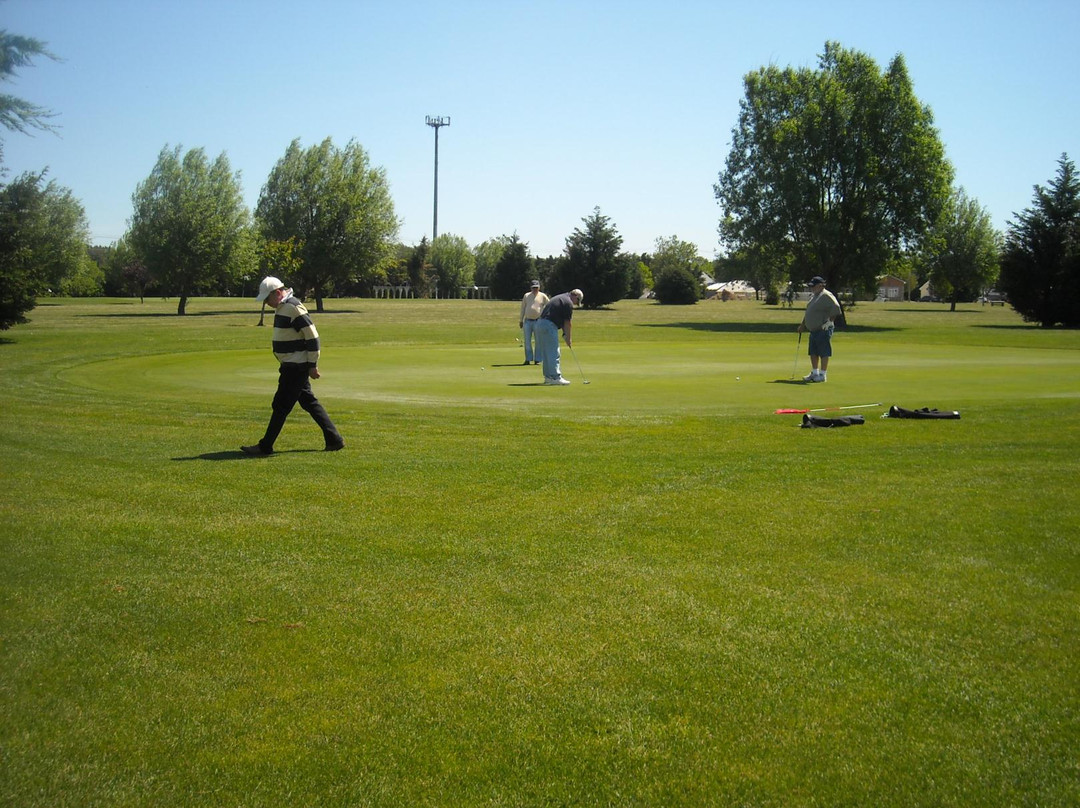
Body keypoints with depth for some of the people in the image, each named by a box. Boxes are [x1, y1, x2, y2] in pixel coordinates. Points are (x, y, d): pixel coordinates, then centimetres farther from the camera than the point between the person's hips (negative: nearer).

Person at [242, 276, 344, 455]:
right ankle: (334, 440, 16)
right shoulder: (282, 307, 13)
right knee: (309, 403, 13)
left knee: (281, 406, -5)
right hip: (292, 366, 10)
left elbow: (312, 337, -20)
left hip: (296, 367, -10)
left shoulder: (293, 308, -18)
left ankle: (265, 447, 1)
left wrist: (312, 365, -18)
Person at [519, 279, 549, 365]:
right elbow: (523, 309, 16)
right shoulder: (526, 296, 11)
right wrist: (521, 320, 13)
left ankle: (537, 360, 4)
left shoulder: (543, 296, 4)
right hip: (527, 321, 2)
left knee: (538, 341, -1)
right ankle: (528, 359, 9)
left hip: (538, 321, -2)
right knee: (527, 341, 2)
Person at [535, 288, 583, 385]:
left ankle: (548, 376, 19)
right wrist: (569, 339, 5)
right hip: (549, 326, -10)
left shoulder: (559, 298, 23)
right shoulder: (568, 303, -7)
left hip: (540, 324, 10)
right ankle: (556, 377, -6)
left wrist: (565, 334, 19)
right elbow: (567, 323, -4)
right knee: (554, 353, -6)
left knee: (546, 353, 14)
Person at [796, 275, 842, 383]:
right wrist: (802, 325, 24)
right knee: (813, 353, 12)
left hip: (823, 330, -10)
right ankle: (814, 373, 21)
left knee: (824, 353, -4)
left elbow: (836, 308, -25)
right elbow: (808, 312, 26)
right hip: (813, 330, 10)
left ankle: (822, 375, 1)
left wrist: (829, 321, -21)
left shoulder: (826, 296, -14)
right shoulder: (813, 296, 17)